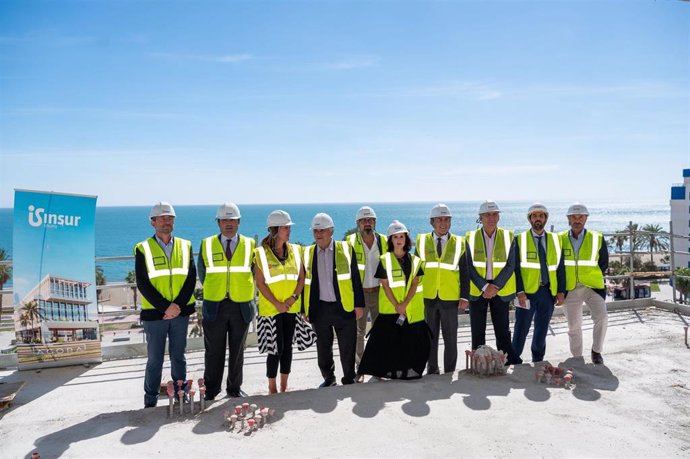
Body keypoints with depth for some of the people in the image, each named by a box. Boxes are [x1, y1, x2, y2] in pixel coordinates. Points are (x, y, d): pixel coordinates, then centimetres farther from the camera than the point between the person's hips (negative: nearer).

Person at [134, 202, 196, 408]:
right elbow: (142, 284, -8)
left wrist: (177, 305, -12)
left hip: (181, 311, 2)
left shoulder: (185, 246, 7)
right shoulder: (143, 249, -1)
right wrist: (165, 307, -14)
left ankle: (182, 395, 24)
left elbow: (191, 278, 0)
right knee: (155, 359, 6)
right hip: (154, 313, -2)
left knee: (178, 356, 12)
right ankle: (150, 400, 21)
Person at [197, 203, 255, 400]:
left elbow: (253, 272, 10)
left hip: (241, 306, 1)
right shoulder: (207, 244, 3)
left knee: (237, 351, 11)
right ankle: (211, 389, 21)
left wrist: (244, 291, 6)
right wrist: (212, 292, 10)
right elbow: (202, 273, 11)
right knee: (214, 351, 6)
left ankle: (235, 388, 25)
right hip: (214, 306, 0)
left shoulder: (249, 244, 4)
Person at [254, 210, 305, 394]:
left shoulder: (294, 250, 6)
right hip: (271, 308, -4)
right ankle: (272, 388, 13)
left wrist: (294, 297, -9)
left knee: (288, 346, 9)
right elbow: (260, 283, -9)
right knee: (276, 348, -3)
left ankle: (284, 386, 23)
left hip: (291, 307, 4)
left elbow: (301, 277, 6)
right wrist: (277, 303, -14)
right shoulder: (261, 252, -7)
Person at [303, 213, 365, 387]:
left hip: (344, 307, -2)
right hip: (320, 309, 2)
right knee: (323, 348, 13)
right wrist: (305, 309, 6)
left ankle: (349, 380, 23)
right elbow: (305, 283, 9)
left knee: (347, 348, 5)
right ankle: (328, 378, 31)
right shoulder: (307, 253, 5)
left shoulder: (346, 249, 0)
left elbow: (355, 278, 1)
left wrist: (359, 304, -2)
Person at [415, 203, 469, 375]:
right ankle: (432, 370, 24)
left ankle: (449, 372, 20)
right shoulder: (422, 241, 4)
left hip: (450, 298, -1)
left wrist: (465, 297, -4)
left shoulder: (459, 243, 3)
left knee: (451, 338, 6)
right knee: (430, 337, 11)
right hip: (427, 297, 1)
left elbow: (464, 272, 3)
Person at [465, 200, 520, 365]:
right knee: (478, 332, 6)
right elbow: (470, 267, -3)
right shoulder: (471, 237, 0)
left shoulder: (508, 236, 3)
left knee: (503, 331, 4)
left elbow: (510, 266, -2)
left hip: (500, 291, 0)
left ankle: (510, 363, 15)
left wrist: (495, 286, -11)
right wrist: (485, 287, -12)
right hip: (477, 290, 0)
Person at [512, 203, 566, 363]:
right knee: (521, 329, 0)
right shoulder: (520, 240, 0)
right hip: (527, 292, -3)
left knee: (542, 330, 12)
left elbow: (560, 267, 10)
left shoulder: (555, 240, 10)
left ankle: (538, 362, 26)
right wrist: (520, 292, -12)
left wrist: (561, 291, 3)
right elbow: (515, 268, -5)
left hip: (548, 292, 3)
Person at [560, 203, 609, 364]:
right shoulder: (560, 239, 1)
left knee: (602, 317, -20)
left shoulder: (597, 238, 0)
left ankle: (596, 351, 2)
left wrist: (591, 276, 2)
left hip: (592, 286, -1)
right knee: (573, 327, 7)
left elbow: (604, 263, 8)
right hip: (570, 289, 1)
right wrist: (561, 286, 4)